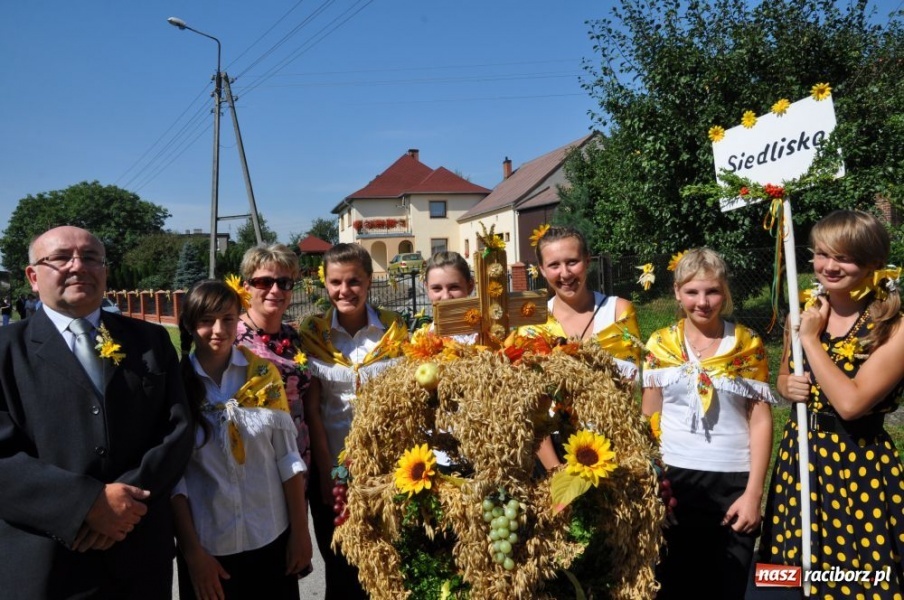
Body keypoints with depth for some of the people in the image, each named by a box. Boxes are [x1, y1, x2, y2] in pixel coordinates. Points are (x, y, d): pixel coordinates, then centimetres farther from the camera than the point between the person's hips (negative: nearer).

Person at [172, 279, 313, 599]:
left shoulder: (264, 373, -3)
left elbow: (287, 454, -1)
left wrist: (300, 530, -2)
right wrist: (192, 550, -7)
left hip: (272, 537, 1)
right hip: (208, 544, -1)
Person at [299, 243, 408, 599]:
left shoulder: (394, 328, -3)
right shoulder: (312, 333, -5)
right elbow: (311, 408, -5)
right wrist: (326, 472, -9)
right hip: (334, 467, 0)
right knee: (340, 569, 14)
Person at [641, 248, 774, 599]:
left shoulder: (748, 344, -2)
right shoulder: (659, 344, 0)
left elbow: (761, 420, -2)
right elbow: (650, 417, 6)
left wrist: (753, 492, -7)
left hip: (733, 481, -1)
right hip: (673, 479, 1)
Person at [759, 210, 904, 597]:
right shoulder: (805, 312, 3)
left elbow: (851, 402, -25)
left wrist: (811, 339, -17)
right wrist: (789, 387, -6)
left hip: (859, 465, -5)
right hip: (799, 452, 6)